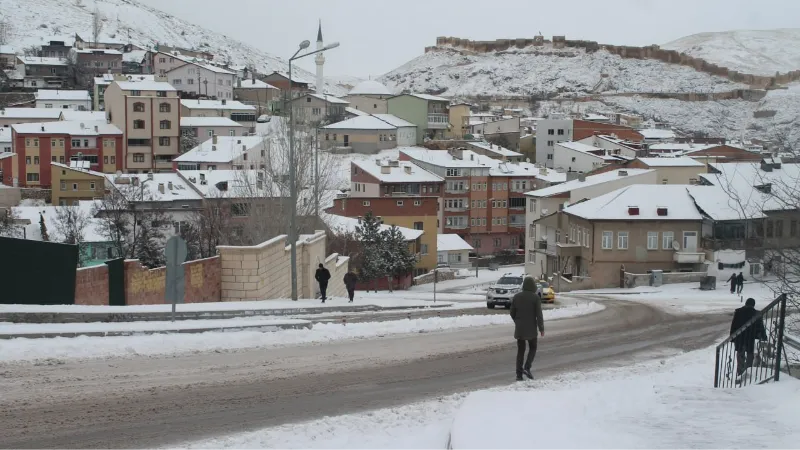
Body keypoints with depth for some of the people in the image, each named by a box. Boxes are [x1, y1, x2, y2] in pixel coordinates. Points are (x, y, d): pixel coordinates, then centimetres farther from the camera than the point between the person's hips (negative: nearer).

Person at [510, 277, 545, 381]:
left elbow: (512, 313, 8)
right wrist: (541, 329, -6)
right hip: (531, 329, -3)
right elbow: (539, 314, -12)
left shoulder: (516, 297, 3)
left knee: (520, 350, 10)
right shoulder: (535, 297, -9)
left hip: (519, 329, 3)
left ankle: (519, 374, 4)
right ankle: (527, 368, -5)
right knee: (533, 348, 15)